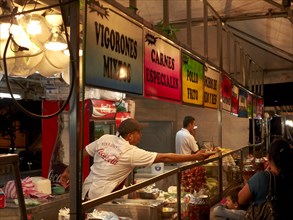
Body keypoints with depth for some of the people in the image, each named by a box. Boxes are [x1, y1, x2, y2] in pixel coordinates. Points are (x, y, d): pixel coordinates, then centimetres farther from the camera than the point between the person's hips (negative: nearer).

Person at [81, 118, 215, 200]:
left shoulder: (105, 138, -1)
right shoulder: (132, 152, -18)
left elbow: (82, 154, 6)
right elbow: (165, 158, -18)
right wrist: (195, 157, -15)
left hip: (86, 190, 7)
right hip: (100, 196, -7)